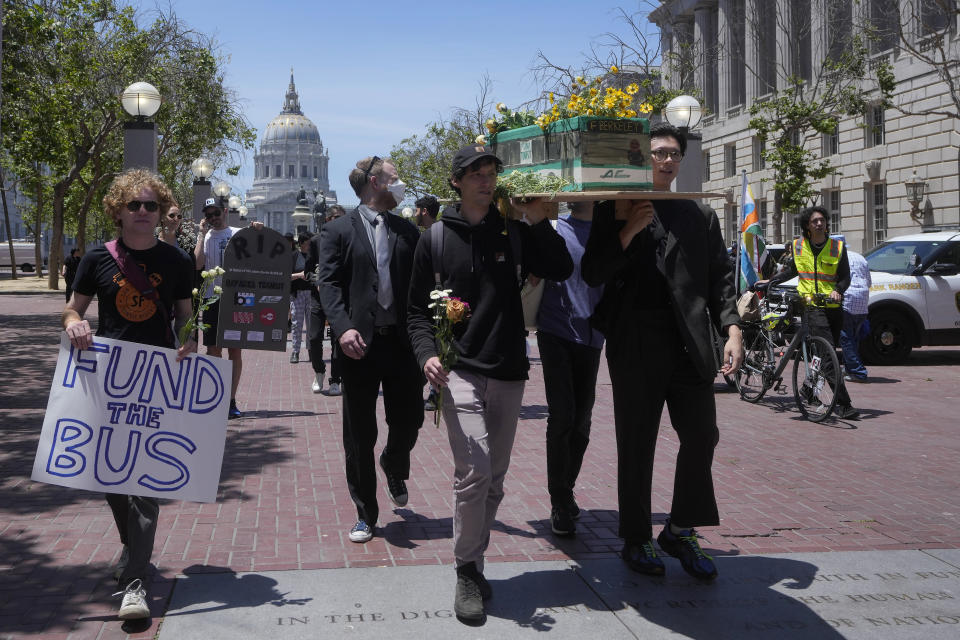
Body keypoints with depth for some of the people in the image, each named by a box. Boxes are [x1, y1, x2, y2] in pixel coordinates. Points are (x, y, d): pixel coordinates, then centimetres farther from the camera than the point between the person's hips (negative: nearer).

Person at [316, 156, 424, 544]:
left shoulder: (407, 232, 13)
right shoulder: (338, 231, 2)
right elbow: (328, 283, -6)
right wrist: (343, 328, -20)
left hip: (402, 342, 3)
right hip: (360, 344, -3)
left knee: (408, 423, 6)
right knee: (359, 436, 5)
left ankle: (394, 469, 41)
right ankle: (365, 514, 19)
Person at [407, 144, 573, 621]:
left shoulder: (514, 232, 7)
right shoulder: (435, 238, 3)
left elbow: (561, 271, -1)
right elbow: (418, 308, 5)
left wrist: (539, 222, -9)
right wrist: (427, 353, -12)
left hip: (509, 372, 3)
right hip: (460, 371, -3)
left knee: (494, 478, 10)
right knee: (474, 471, -16)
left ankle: (473, 562, 26)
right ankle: (467, 571, 0)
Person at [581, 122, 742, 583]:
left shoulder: (700, 216, 14)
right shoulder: (613, 212, 5)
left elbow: (719, 277, 11)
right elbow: (592, 274, -2)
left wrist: (732, 329, -2)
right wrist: (628, 231, -13)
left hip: (690, 344, 3)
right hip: (635, 345, -3)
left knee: (702, 435, 1)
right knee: (636, 445, 5)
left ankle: (679, 531, 19)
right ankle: (636, 539, 19)